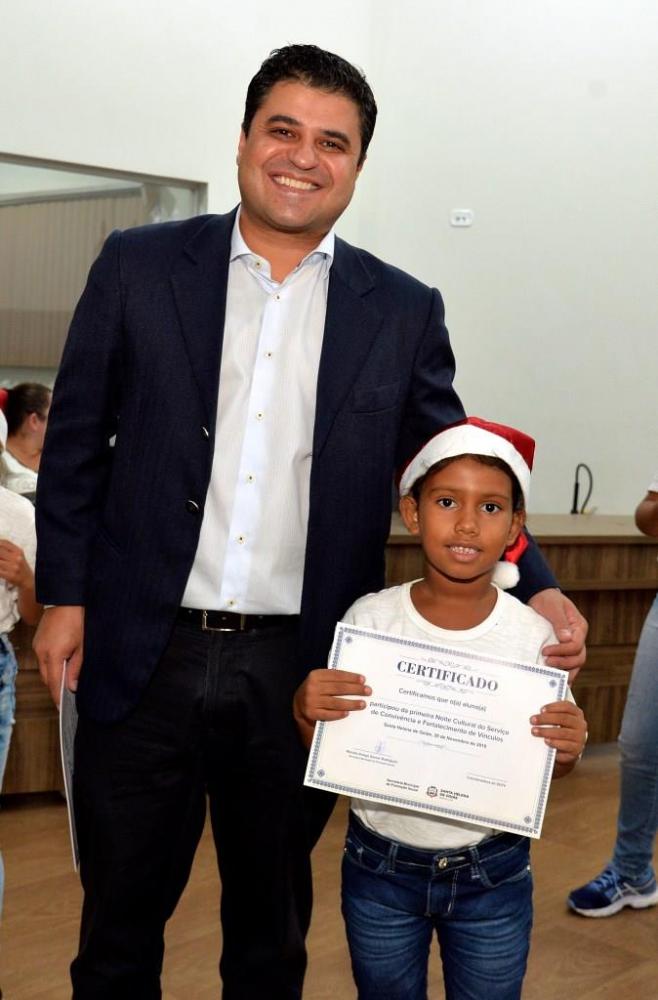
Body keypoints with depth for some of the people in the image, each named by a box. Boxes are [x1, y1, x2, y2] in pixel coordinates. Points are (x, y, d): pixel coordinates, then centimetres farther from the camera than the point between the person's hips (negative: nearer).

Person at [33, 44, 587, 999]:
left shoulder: (403, 310, 2)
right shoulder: (138, 267, 1)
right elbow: (76, 444, 4)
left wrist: (535, 589, -6)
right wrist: (65, 593, 0)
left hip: (299, 669, 1)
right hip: (145, 657, 0)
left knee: (271, 922, 19)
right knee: (120, 915, 16)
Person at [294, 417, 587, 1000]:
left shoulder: (533, 634, -12)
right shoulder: (370, 619, -12)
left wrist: (565, 753, -21)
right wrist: (306, 713, -24)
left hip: (493, 876, 0)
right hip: (379, 869, 1)